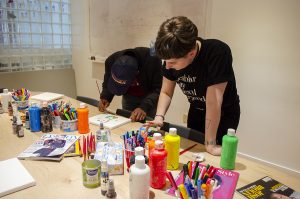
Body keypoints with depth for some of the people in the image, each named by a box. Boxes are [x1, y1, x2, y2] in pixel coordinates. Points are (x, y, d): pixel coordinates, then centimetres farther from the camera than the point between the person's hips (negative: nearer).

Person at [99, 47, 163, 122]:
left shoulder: (152, 60, -34)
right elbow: (107, 83, -6)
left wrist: (144, 107, -43)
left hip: (149, 97, -3)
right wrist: (105, 97, -24)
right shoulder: (111, 61, -23)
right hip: (129, 97, 3)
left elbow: (158, 89, -29)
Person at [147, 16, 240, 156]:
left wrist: (210, 144, -30)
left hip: (224, 114, -5)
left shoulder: (217, 53, -37)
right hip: (196, 111, 5)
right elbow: (166, 92, -7)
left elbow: (213, 101, -36)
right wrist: (159, 117, -23)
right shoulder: (172, 56, -20)